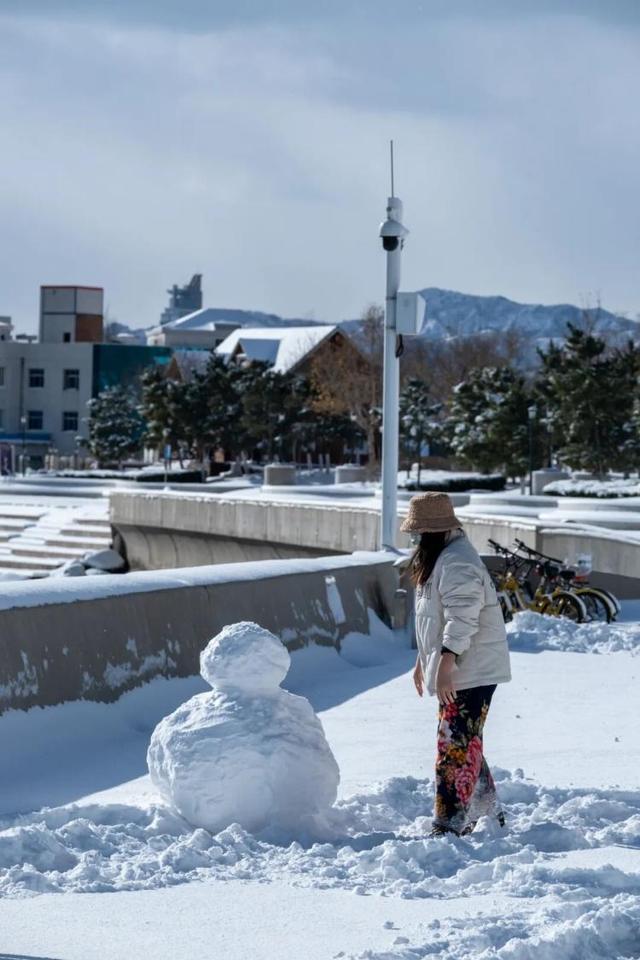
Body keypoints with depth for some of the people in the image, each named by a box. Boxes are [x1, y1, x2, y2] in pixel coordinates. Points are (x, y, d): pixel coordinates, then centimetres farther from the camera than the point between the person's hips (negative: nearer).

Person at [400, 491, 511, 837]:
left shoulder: (456, 564, -19)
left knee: (456, 747, -10)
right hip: (458, 673, 11)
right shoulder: (438, 559, 16)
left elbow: (461, 620, -27)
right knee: (465, 745, 19)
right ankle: (490, 816, 29)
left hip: (469, 673, -11)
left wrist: (444, 666, -31)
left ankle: (450, 825, -8)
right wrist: (422, 661, 28)